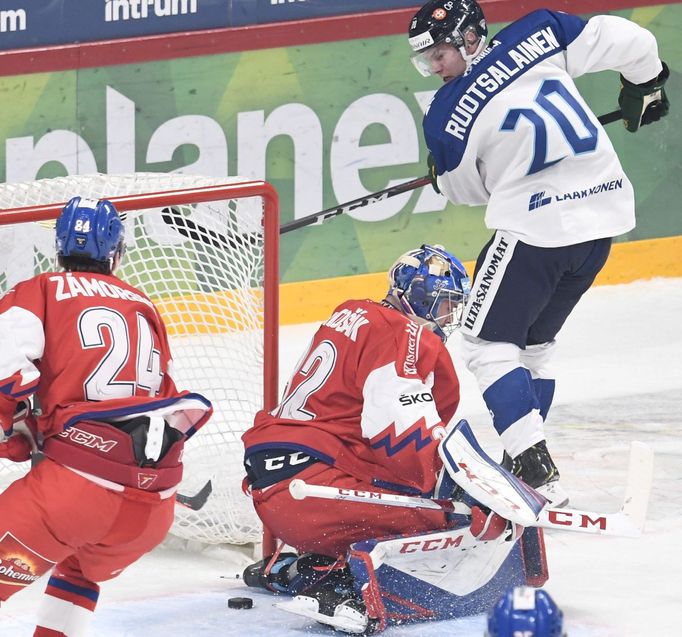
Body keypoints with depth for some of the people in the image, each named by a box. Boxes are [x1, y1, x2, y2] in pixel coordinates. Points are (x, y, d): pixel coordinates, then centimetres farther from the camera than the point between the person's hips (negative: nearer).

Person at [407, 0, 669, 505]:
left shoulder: (447, 116, -6)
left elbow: (467, 190, 9)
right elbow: (630, 42, 3)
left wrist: (442, 175, 32)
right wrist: (645, 86, 22)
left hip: (535, 226, -6)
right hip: (605, 215, 6)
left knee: (487, 341, 6)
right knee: (534, 341, 21)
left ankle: (537, 470, -6)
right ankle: (527, 461, 24)